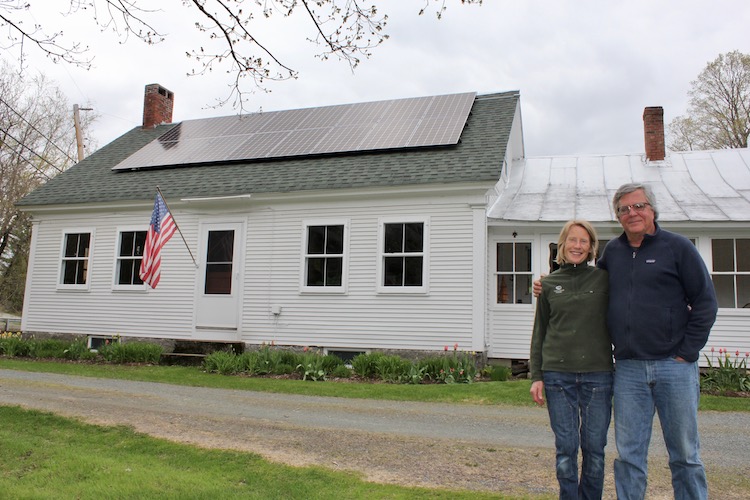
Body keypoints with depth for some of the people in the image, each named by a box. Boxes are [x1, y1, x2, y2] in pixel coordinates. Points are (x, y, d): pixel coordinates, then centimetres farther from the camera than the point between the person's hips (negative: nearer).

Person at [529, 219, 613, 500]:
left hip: (598, 374, 0)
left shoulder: (604, 279, 4)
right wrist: (536, 376, 4)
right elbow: (539, 332, 9)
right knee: (566, 447, 4)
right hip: (558, 375, 1)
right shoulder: (550, 284, 7)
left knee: (594, 447, 7)